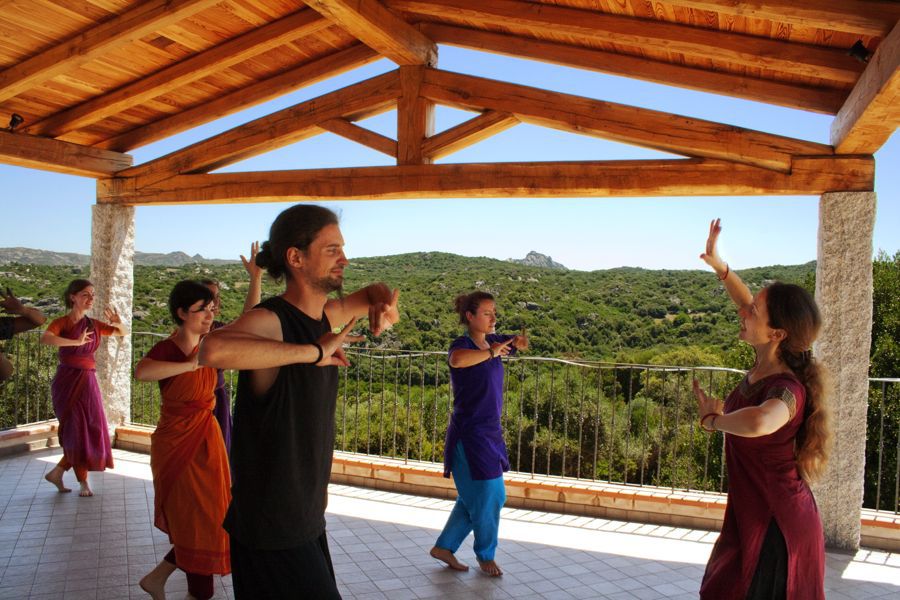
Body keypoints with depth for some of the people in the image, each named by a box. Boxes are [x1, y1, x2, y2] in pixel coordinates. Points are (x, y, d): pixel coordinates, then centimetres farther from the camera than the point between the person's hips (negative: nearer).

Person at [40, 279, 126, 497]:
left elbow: (123, 333, 19)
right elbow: (44, 338, -27)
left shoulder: (94, 324, 10)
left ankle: (57, 473, 22)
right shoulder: (62, 322, -6)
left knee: (91, 431, 6)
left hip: (88, 381, 6)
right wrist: (77, 342, -30)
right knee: (77, 432, -2)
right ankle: (83, 482, 11)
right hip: (68, 381, -6)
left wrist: (118, 322, -2)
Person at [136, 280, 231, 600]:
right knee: (196, 520, 5)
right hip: (177, 442, -7)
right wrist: (192, 364, -36)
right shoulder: (167, 348, -17)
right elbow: (141, 372, -39)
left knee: (208, 519, 16)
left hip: (206, 440, 7)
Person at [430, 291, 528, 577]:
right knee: (487, 497, 3)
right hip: (469, 433, -8)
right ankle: (485, 555, 27)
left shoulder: (493, 341, 6)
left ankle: (444, 546, 30)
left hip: (490, 433, 8)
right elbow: (457, 360, -42)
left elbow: (520, 343, 23)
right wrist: (492, 352, -29)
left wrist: (518, 341, 0)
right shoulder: (462, 345, -16)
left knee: (476, 497, 16)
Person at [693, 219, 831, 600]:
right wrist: (717, 265, 6)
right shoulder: (765, 366, -5)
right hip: (756, 516, 8)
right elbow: (749, 305, 13)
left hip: (775, 526, -8)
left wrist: (713, 418, -33)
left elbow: (759, 422, -53)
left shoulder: (787, 389, -28)